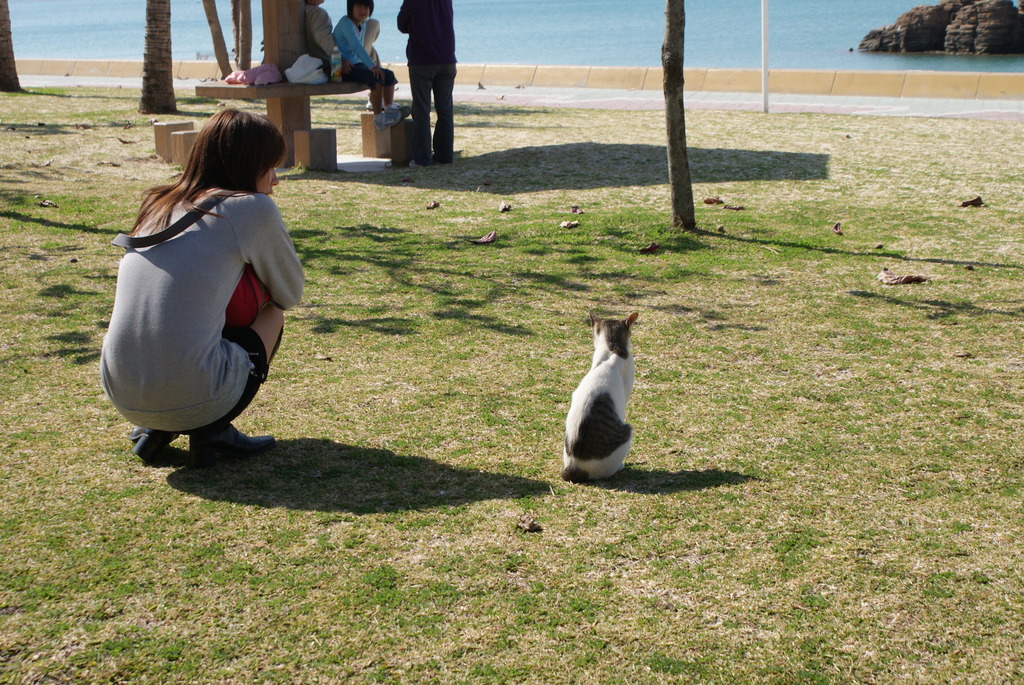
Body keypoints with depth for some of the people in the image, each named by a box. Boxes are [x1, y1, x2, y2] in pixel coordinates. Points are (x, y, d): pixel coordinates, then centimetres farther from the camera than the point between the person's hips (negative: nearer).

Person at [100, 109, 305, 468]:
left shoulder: (158, 205, 16)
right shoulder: (252, 209, -2)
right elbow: (290, 294, 12)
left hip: (120, 396, 6)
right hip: (193, 396, -6)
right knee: (272, 313, 21)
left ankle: (156, 428, 16)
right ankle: (211, 430, 6)